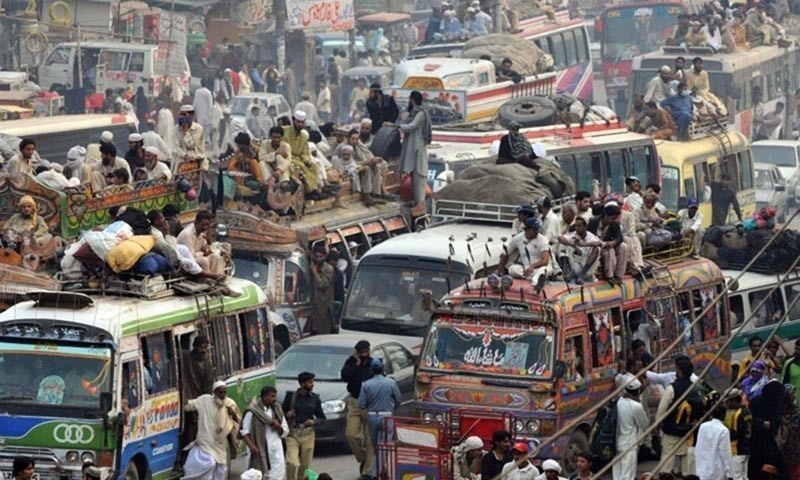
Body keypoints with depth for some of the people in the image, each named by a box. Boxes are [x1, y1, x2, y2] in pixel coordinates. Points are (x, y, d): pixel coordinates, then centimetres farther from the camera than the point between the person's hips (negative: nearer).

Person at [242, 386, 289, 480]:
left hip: (276, 451, 4)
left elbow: (285, 432, 15)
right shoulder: (252, 412, -5)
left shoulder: (277, 410, 11)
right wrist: (251, 445, -18)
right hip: (259, 451, -4)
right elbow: (244, 431, -5)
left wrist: (278, 427, -7)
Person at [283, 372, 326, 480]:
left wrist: (314, 421, -10)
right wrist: (287, 415, -14)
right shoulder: (291, 396, 0)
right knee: (292, 463, -18)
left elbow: (322, 417, 10)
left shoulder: (315, 398, 6)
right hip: (292, 434, -2)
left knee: (305, 466, 4)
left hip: (308, 434, 2)